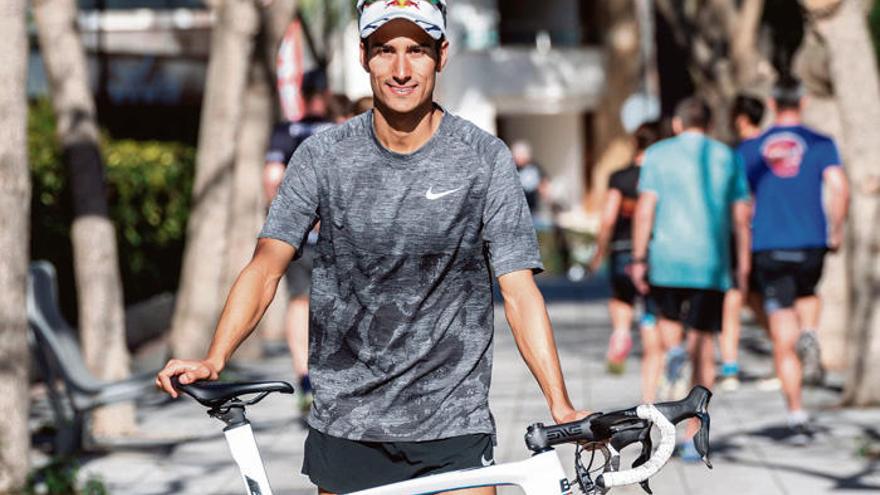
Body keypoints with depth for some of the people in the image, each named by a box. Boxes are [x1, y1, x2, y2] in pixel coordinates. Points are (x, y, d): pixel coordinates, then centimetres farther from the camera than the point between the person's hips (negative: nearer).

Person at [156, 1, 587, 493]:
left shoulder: (485, 159, -4)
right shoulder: (324, 156, 0)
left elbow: (519, 289, -6)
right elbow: (266, 266, -2)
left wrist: (560, 406, -17)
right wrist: (212, 362, -17)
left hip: (454, 429, -1)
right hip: (346, 425, 1)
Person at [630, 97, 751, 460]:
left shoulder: (659, 155, 5)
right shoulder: (727, 158, 10)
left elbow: (645, 209, -3)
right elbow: (740, 216, 8)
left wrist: (638, 259, -3)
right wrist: (744, 264, 13)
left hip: (667, 257, -1)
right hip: (711, 264, 1)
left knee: (669, 319, 23)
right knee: (703, 344, 3)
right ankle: (694, 436, -1)